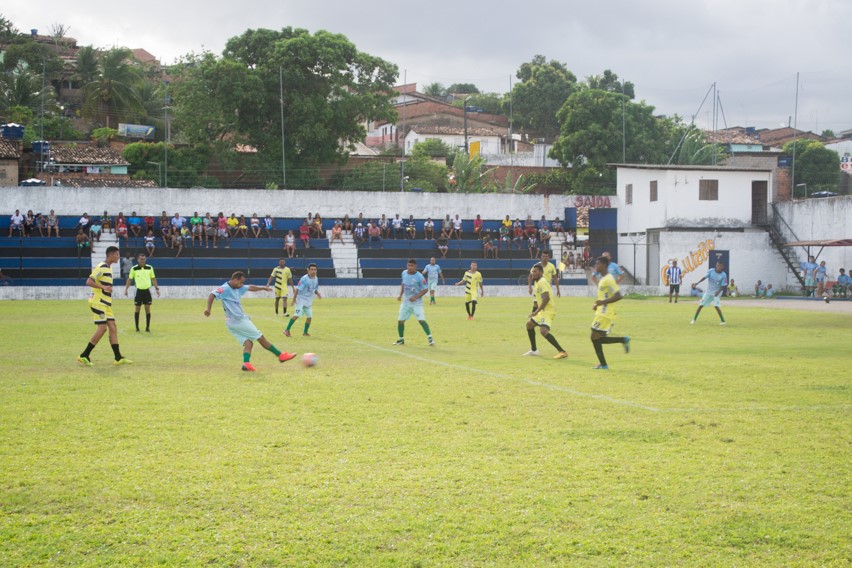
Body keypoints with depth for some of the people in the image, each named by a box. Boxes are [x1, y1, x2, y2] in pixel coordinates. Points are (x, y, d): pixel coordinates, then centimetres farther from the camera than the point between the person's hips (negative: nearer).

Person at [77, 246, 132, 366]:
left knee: (113, 328, 5)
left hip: (105, 304, 10)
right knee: (102, 328, -11)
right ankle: (84, 356, -6)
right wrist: (103, 287, -30)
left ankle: (118, 358, 6)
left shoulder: (108, 268, 16)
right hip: (98, 302, -10)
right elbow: (88, 282, -22)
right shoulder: (101, 267, -14)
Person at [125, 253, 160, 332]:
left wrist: (157, 288, 5)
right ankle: (137, 327, 13)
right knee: (137, 309, 4)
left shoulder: (150, 268, 2)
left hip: (147, 291, 1)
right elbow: (129, 279, 4)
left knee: (147, 309, -1)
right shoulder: (134, 269, -2)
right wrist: (126, 289, -2)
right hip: (139, 291, -1)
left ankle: (147, 327, 5)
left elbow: (153, 278, 10)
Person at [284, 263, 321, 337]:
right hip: (301, 299, -7)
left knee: (309, 316, 4)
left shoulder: (316, 279, 2)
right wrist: (294, 299, -21)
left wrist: (318, 294, -7)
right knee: (297, 315, -16)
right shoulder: (304, 279, -19)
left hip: (309, 300, 7)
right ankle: (287, 330, -9)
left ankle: (305, 332, 20)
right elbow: (297, 289, -18)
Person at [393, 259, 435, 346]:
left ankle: (430, 338, -12)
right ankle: (401, 339, 24)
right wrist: (400, 295, 8)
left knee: (421, 320, -18)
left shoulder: (419, 277, -16)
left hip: (416, 302, -6)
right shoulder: (404, 273, 2)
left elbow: (425, 289, -12)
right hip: (406, 302, 6)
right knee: (400, 321, 6)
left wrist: (416, 297, -22)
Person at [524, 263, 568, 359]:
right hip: (543, 310, 11)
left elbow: (546, 298, -28)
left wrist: (537, 311, -29)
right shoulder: (537, 282, 15)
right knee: (529, 324, 23)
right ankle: (533, 350, 31)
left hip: (548, 310, -11)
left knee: (543, 331, -28)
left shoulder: (542, 282, -16)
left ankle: (562, 351, -31)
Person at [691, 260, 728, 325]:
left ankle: (723, 321, -13)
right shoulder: (711, 271, -8)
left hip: (716, 293, -3)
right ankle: (694, 319, 15)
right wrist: (698, 282, -27)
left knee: (716, 306, -20)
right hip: (708, 291, 3)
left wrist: (718, 291, -24)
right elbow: (705, 277, -13)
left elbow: (723, 285, -9)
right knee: (701, 305, 2)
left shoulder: (723, 275, -11)